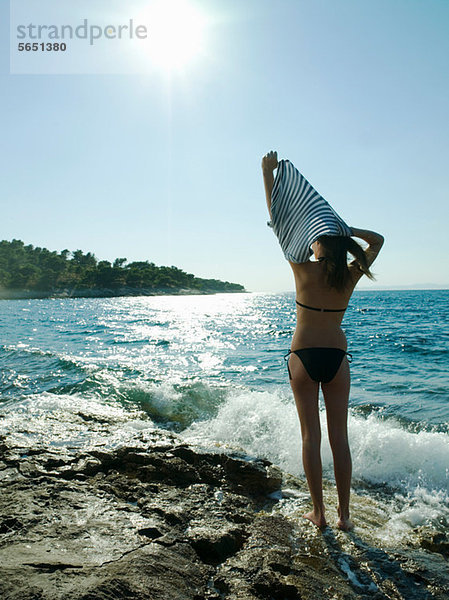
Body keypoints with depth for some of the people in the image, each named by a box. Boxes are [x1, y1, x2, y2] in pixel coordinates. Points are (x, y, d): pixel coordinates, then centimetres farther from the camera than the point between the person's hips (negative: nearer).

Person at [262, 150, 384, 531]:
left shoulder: (305, 270, -9)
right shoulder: (350, 276, -1)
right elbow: (377, 240, 16)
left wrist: (268, 174, 2)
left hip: (303, 356, -2)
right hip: (337, 357, 3)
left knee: (311, 435, 6)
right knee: (339, 436, 9)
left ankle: (319, 512, 15)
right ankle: (344, 514, 18)